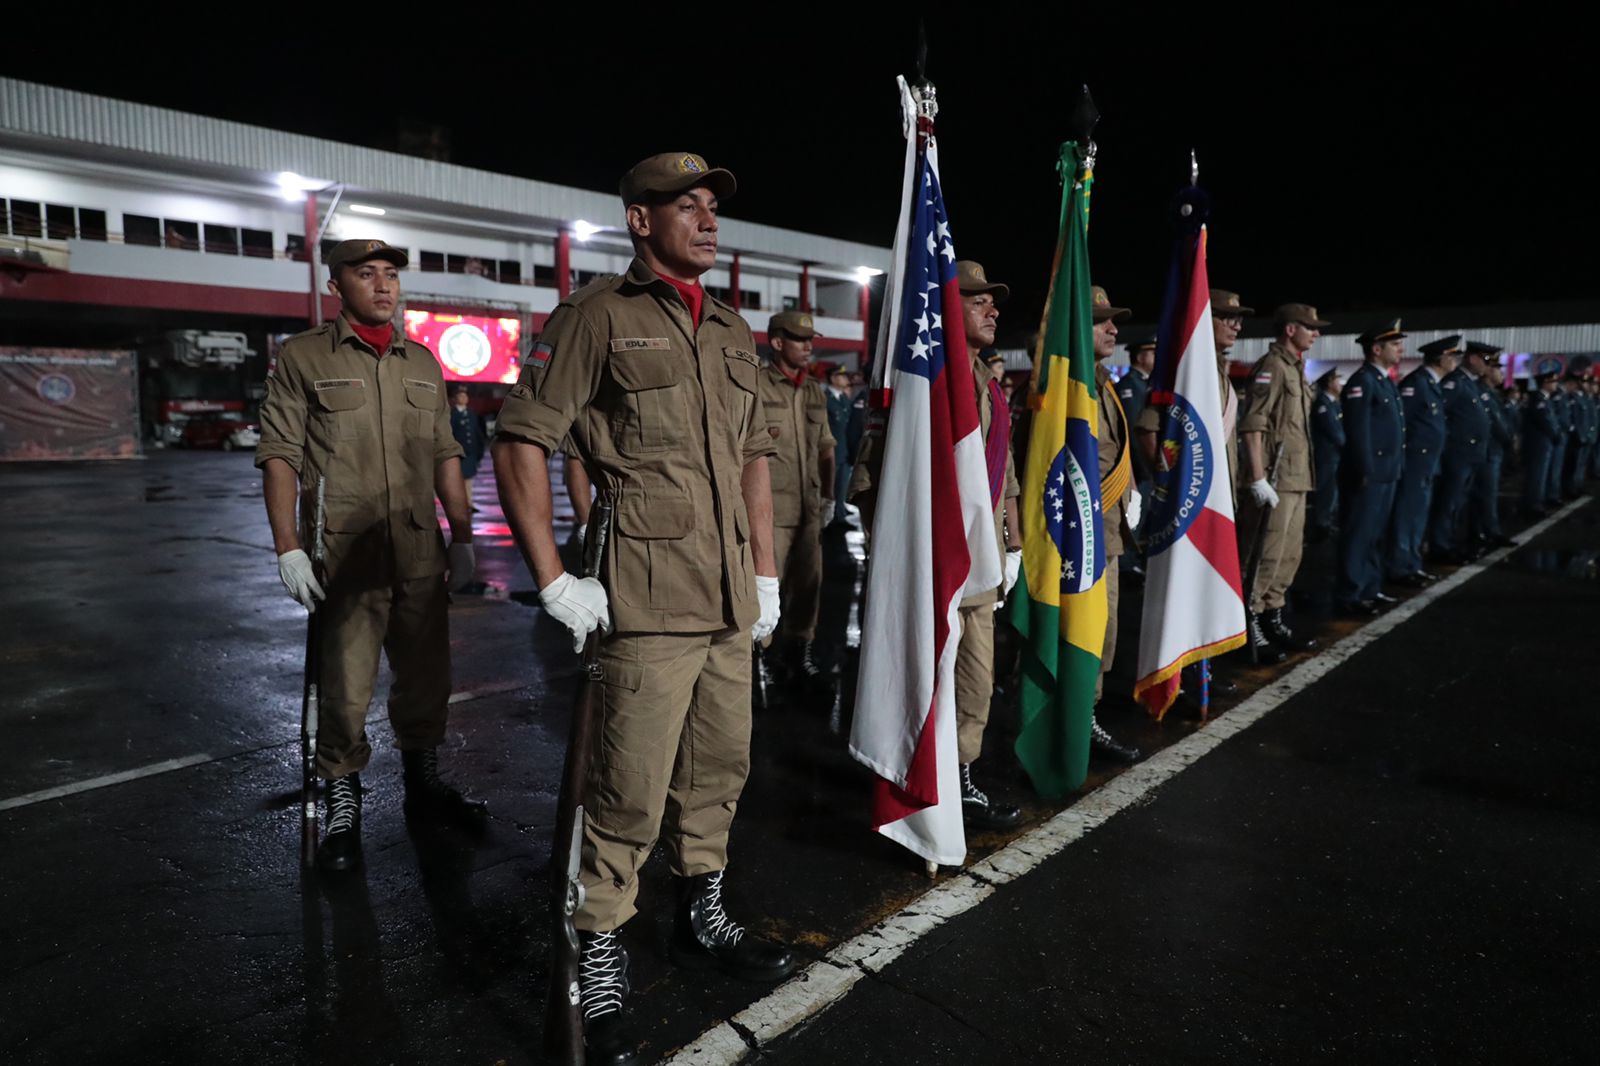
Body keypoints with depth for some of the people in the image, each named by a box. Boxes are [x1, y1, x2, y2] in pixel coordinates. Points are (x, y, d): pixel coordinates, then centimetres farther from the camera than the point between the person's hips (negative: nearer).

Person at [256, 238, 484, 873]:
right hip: (344, 554, -4)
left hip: (420, 553, 4)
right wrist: (288, 548, -10)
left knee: (426, 676, 12)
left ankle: (423, 782, 30)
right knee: (346, 688, 1)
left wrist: (462, 537, 11)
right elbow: (279, 456, -3)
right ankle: (342, 806, 18)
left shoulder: (423, 363, 14)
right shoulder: (302, 358, 1)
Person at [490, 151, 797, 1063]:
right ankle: (600, 960, 17)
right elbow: (521, 440, -7)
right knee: (633, 792, -2)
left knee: (721, 768, 17)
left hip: (732, 601, 7)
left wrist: (765, 571, 15)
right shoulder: (598, 316, -3)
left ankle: (704, 917, 37)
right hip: (648, 600, -7)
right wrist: (553, 579, -11)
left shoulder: (733, 332, 17)